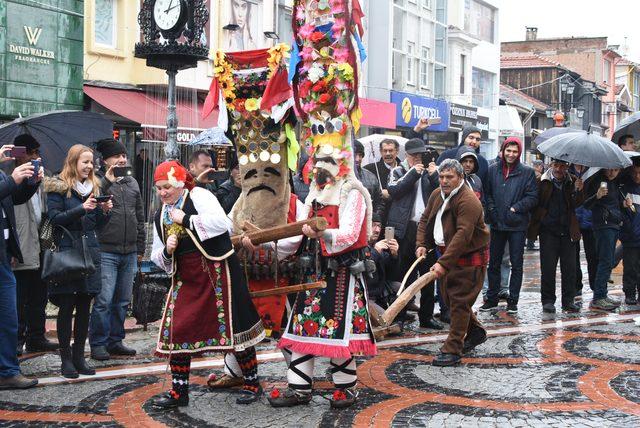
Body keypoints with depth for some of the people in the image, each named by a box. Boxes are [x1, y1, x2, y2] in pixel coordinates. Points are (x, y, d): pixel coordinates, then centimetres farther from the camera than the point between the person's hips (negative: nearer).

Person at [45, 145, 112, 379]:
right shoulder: (58, 187, -2)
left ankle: (79, 355, 15)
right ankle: (66, 358, 5)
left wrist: (104, 211, -3)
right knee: (67, 306, -2)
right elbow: (54, 217, -11)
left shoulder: (93, 186, 15)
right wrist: (81, 209, -20)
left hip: (90, 251, 5)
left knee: (84, 306, 7)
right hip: (67, 251, -5)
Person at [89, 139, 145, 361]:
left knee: (123, 301, 11)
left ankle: (115, 341, 21)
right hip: (106, 252, -6)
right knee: (103, 300, -8)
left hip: (129, 253, 6)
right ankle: (98, 344, 2)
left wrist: (140, 248, 19)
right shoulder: (99, 182, -1)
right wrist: (107, 182, -23)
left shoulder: (132, 183, 16)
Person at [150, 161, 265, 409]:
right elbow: (157, 257, 20)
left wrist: (186, 219, -18)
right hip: (185, 279, 6)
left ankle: (252, 384, 15)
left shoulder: (199, 196, -7)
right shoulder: (160, 217, 14)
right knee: (176, 329, -1)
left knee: (233, 325, -1)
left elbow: (222, 223, -24)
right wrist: (167, 251, -4)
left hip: (216, 272, -6)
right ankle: (179, 391, 11)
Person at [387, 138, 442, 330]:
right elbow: (393, 190, -10)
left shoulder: (429, 172, 16)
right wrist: (413, 173, -12)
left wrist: (434, 176, -7)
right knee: (404, 272, 0)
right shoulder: (399, 171, 9)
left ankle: (426, 316, 12)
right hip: (405, 228, -3)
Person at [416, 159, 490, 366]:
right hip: (448, 254, 9)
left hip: (470, 258, -9)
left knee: (460, 301, -9)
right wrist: (422, 244, -2)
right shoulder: (437, 195, 4)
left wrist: (444, 262, -36)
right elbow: (425, 219, 15)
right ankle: (476, 332, 36)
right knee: (449, 297, 16)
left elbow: (463, 234, -31)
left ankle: (452, 350, -5)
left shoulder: (468, 200, -24)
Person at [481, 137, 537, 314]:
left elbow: (532, 197, -5)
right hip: (497, 224, 3)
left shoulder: (527, 172, -3)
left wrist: (516, 208, -14)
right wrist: (491, 209, -6)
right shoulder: (493, 169, 4)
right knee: (494, 263, 10)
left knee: (517, 264, 4)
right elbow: (487, 192, 7)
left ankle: (513, 300, 12)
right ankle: (492, 299, 20)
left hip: (517, 225, -2)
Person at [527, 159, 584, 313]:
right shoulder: (542, 181, -1)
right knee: (548, 267, 0)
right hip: (548, 230, -2)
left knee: (569, 267, 4)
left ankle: (568, 301, 14)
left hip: (568, 230, 3)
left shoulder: (572, 181, 7)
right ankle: (548, 301, 10)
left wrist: (578, 191, -19)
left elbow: (577, 204, -1)